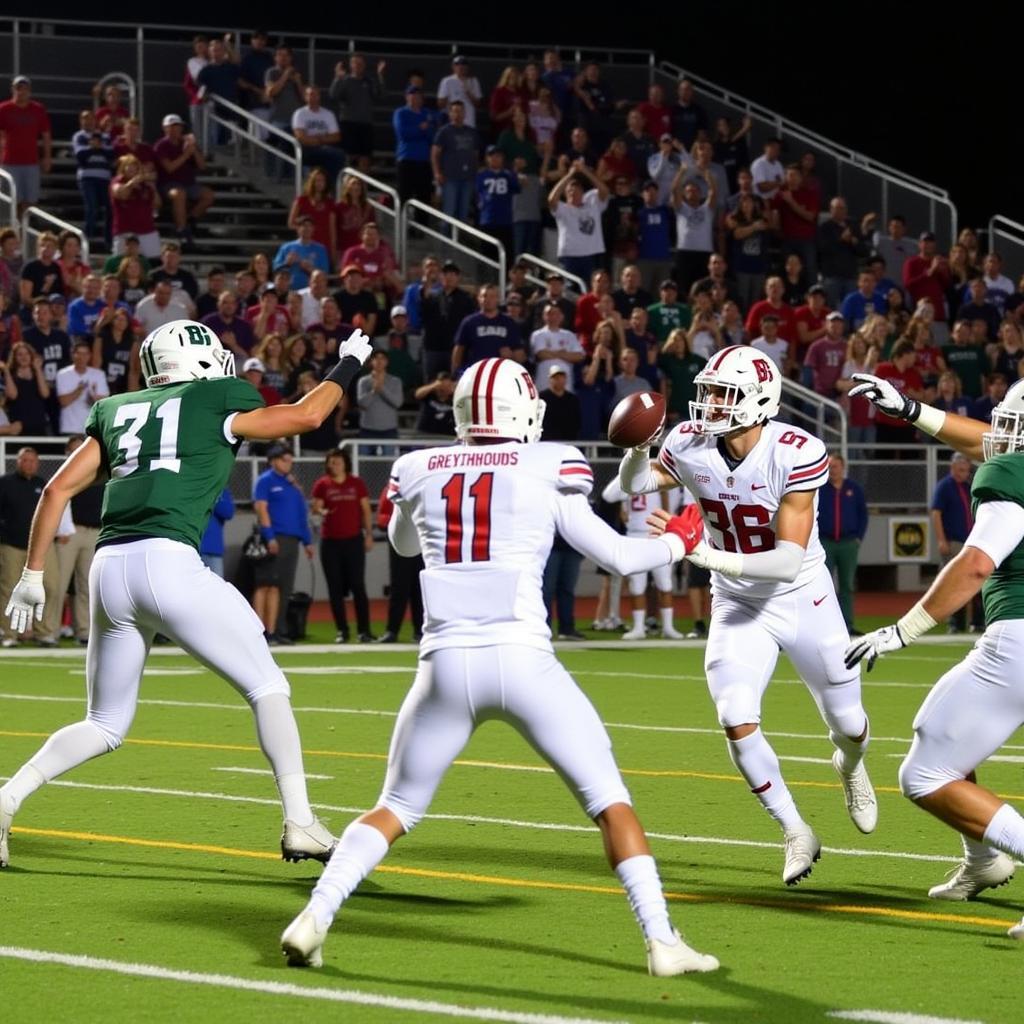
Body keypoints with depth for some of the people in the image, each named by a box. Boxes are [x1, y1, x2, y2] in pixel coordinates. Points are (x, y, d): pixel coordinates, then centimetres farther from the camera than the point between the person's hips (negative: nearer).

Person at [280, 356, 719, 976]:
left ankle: (313, 920, 2)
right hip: (522, 661, -2)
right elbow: (619, 556, 10)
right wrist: (678, 543, 28)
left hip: (447, 666, 3)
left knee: (397, 809, 17)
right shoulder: (548, 470, 3)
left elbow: (402, 543, 32)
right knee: (609, 799, 7)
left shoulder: (419, 472, 10)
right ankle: (663, 942, -2)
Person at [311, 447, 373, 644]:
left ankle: (364, 630, -3)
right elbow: (315, 508, -2)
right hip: (330, 541, 1)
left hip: (353, 540, 0)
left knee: (358, 585, -5)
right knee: (335, 588, 2)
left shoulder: (356, 483, 6)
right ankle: (342, 631, 8)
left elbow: (366, 510, 9)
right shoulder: (322, 484, 4)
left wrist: (369, 535, 2)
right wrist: (322, 511, -25)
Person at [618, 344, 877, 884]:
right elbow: (634, 484, 2)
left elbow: (789, 559, -32)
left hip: (804, 600, -2)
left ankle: (850, 763, 52)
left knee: (847, 724, 12)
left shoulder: (795, 454, -29)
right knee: (738, 723, -16)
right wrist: (636, 448, -22)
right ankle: (796, 834, 5)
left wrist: (709, 555, -42)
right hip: (738, 606, 2)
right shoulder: (690, 445, -17)